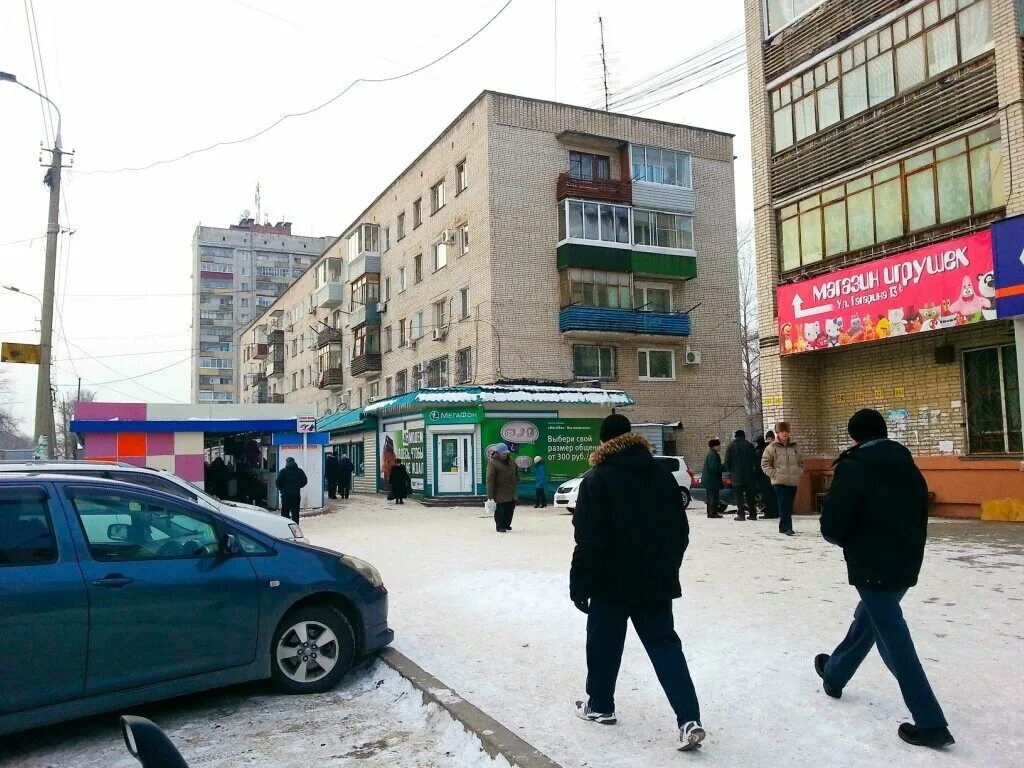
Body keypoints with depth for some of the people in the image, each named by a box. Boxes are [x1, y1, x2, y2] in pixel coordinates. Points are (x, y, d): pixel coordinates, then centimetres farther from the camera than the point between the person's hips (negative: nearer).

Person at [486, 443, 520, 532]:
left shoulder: (510, 460, 8)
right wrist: (491, 496, -19)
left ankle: (507, 524, 27)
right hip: (500, 493, -7)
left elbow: (516, 472, 22)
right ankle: (500, 526, 10)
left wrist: (516, 484, 17)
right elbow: (490, 480, -16)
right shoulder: (492, 463, -14)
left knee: (510, 508, 12)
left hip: (511, 492, 7)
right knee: (501, 510, -4)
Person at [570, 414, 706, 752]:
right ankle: (689, 719, 0)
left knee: (604, 643, 14)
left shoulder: (597, 479, -11)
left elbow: (589, 540, -15)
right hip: (656, 580, 5)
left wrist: (580, 584, -9)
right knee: (664, 644, 8)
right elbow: (681, 529, 11)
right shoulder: (661, 474, 6)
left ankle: (600, 705, 29)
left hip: (613, 581, -5)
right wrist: (668, 566, 22)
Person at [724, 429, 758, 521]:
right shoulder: (749, 445, 2)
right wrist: (754, 470, 12)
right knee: (750, 495, 9)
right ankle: (753, 514, 9)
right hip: (749, 475, 2)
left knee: (739, 496, 0)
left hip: (736, 476, -2)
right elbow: (755, 460, 1)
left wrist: (731, 471, 12)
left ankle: (741, 514, -5)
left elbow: (727, 461, -1)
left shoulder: (731, 446, 0)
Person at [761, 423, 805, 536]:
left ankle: (783, 526, 20)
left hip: (793, 481, 5)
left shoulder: (795, 446, 9)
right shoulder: (772, 447, -3)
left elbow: (801, 461, 20)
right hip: (779, 482, -4)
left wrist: (799, 472, 7)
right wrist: (774, 474, -8)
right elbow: (764, 463, -2)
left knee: (789, 505, 10)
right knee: (784, 505, -12)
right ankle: (787, 527, -13)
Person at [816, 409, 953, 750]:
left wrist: (845, 538, 5)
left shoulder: (853, 468, -14)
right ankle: (834, 673, 43)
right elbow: (920, 517, 15)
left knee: (894, 640, -2)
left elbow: (832, 524, -16)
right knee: (867, 619, 24)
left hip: (873, 565, -8)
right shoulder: (908, 467, 9)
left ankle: (930, 722, 0)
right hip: (906, 562, 9)